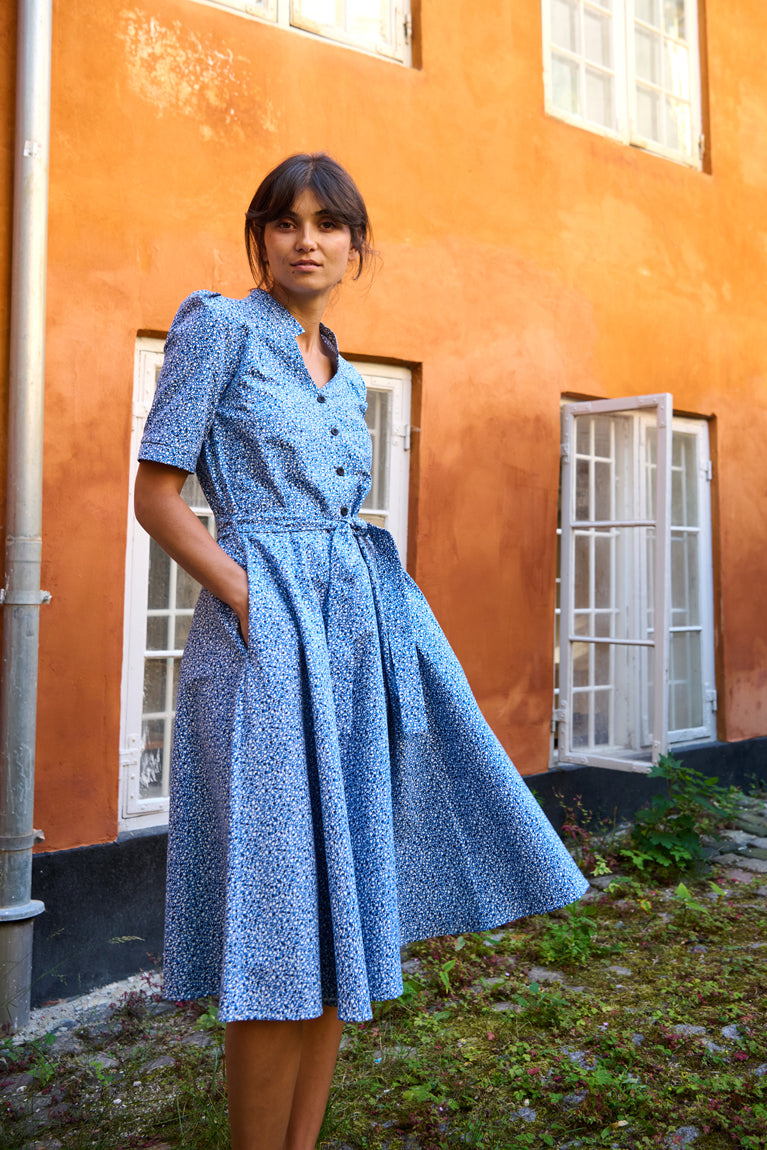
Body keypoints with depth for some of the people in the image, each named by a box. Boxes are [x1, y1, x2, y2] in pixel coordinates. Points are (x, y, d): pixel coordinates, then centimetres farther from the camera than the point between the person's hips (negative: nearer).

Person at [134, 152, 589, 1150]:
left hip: (362, 626, 7)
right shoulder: (217, 327, 1)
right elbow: (156, 497, -5)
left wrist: (358, 607, 7)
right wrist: (251, 604, -14)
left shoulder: (345, 377, 19)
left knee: (345, 899, 10)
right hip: (267, 631, -7)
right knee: (283, 918, -4)